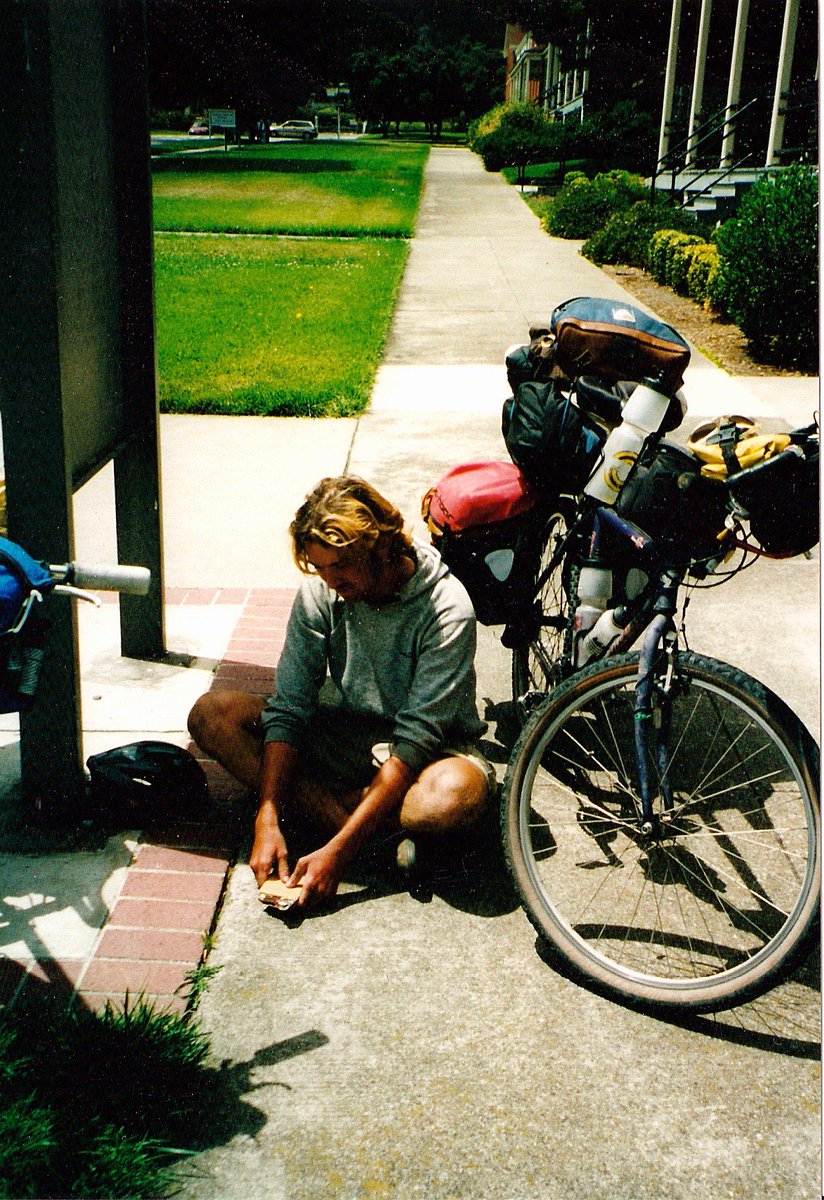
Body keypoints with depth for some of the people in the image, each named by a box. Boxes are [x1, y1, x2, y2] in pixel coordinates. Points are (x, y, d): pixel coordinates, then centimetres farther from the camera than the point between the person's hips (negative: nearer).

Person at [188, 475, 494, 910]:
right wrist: (268, 818, -25)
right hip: (348, 735, 4)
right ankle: (337, 811, -23)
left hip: (426, 753, -4)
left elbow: (416, 739, -28)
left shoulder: (446, 610, -25)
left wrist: (339, 849, -34)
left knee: (460, 792, -41)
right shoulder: (319, 591, -11)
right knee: (211, 714, -14)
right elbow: (289, 707, -11)